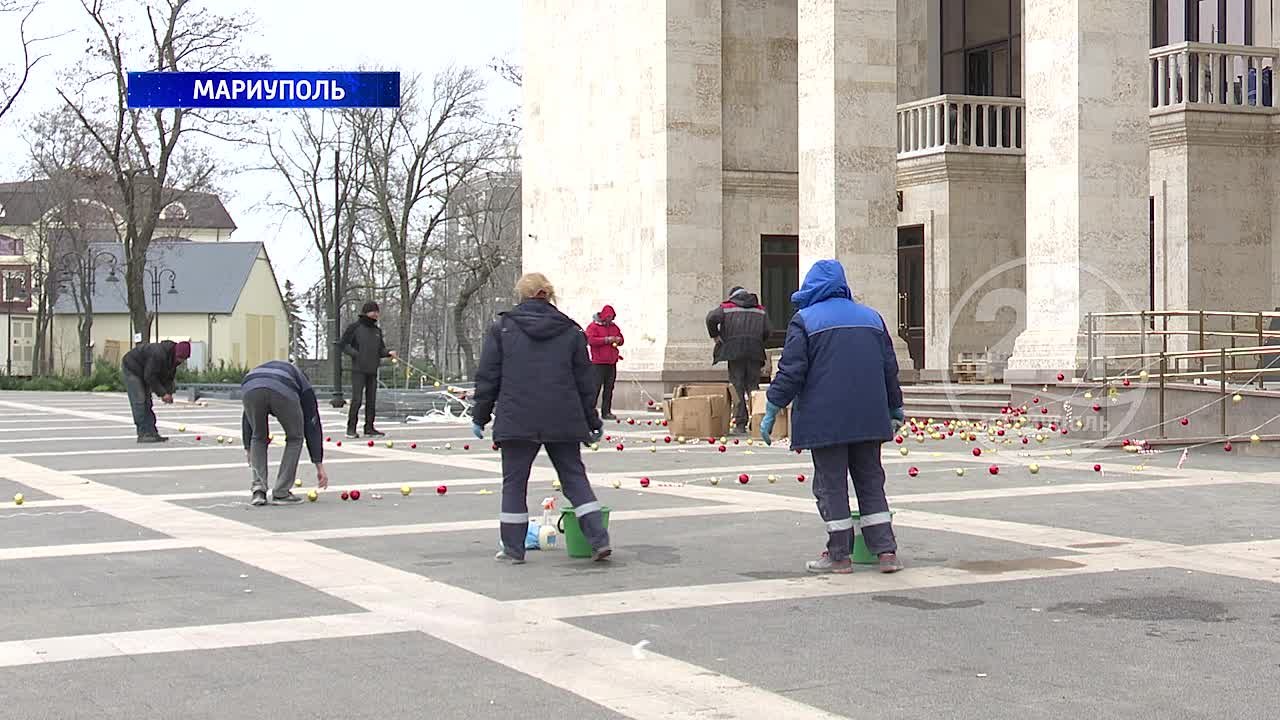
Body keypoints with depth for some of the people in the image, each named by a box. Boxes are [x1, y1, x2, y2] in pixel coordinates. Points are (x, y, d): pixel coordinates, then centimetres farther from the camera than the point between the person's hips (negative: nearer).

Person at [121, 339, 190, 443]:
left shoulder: (174, 358, -7)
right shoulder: (159, 354, -36)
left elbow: (169, 376, 2)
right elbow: (150, 376, -32)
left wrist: (168, 393, -14)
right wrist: (162, 394, -28)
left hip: (142, 371, 9)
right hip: (131, 368, -9)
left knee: (147, 402, 6)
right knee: (139, 401, -15)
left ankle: (152, 433, 5)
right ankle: (143, 435, -18)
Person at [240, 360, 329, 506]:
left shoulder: (259, 370, 44)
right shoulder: (303, 385, 36)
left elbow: (246, 418, 36)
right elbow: (312, 426, 32)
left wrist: (248, 448, 39)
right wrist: (319, 466, 33)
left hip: (249, 389, 2)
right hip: (283, 390, -2)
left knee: (258, 438, 28)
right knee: (295, 438, 22)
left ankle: (258, 489, 17)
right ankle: (281, 493, 20)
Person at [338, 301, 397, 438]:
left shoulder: (377, 330, 15)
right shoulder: (355, 327, -2)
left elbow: (380, 349, 19)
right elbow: (343, 344, -2)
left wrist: (388, 353, -1)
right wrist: (355, 354, -13)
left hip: (372, 370, 6)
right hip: (358, 370, -6)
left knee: (371, 400, 7)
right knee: (357, 399, -10)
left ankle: (369, 427, 14)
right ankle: (351, 428, -4)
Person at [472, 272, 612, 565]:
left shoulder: (502, 328, 2)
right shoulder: (571, 331, 8)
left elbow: (487, 376, 2)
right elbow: (585, 381, 10)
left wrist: (480, 416, 10)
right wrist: (592, 422, 17)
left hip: (516, 421, -2)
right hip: (563, 421, 2)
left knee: (514, 481, 7)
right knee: (574, 477, 9)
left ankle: (513, 548, 10)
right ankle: (599, 540, 1)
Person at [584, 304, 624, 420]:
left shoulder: (614, 327, 17)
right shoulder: (593, 326, -3)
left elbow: (621, 339, 26)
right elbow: (590, 340, -15)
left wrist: (618, 340, 0)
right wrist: (607, 340, -18)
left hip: (611, 363, 7)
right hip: (598, 363, -7)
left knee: (609, 389, 6)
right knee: (596, 388, -10)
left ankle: (606, 412, 10)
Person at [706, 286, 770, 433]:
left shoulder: (727, 307, 8)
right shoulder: (760, 309, 16)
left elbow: (712, 318, -9)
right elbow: (766, 332, 7)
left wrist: (715, 336, 3)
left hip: (735, 351, -2)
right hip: (755, 352, 2)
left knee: (737, 388, 1)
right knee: (753, 386, 9)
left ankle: (740, 424, -4)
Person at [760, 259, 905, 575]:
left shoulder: (805, 320, -2)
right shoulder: (872, 317, 13)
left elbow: (791, 371, -10)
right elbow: (890, 368, 16)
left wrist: (772, 410, -5)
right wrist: (895, 408, 27)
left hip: (825, 419, -5)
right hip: (868, 418, 5)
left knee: (831, 484, 2)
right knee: (870, 481, 11)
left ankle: (839, 555, 4)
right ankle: (886, 551, 5)